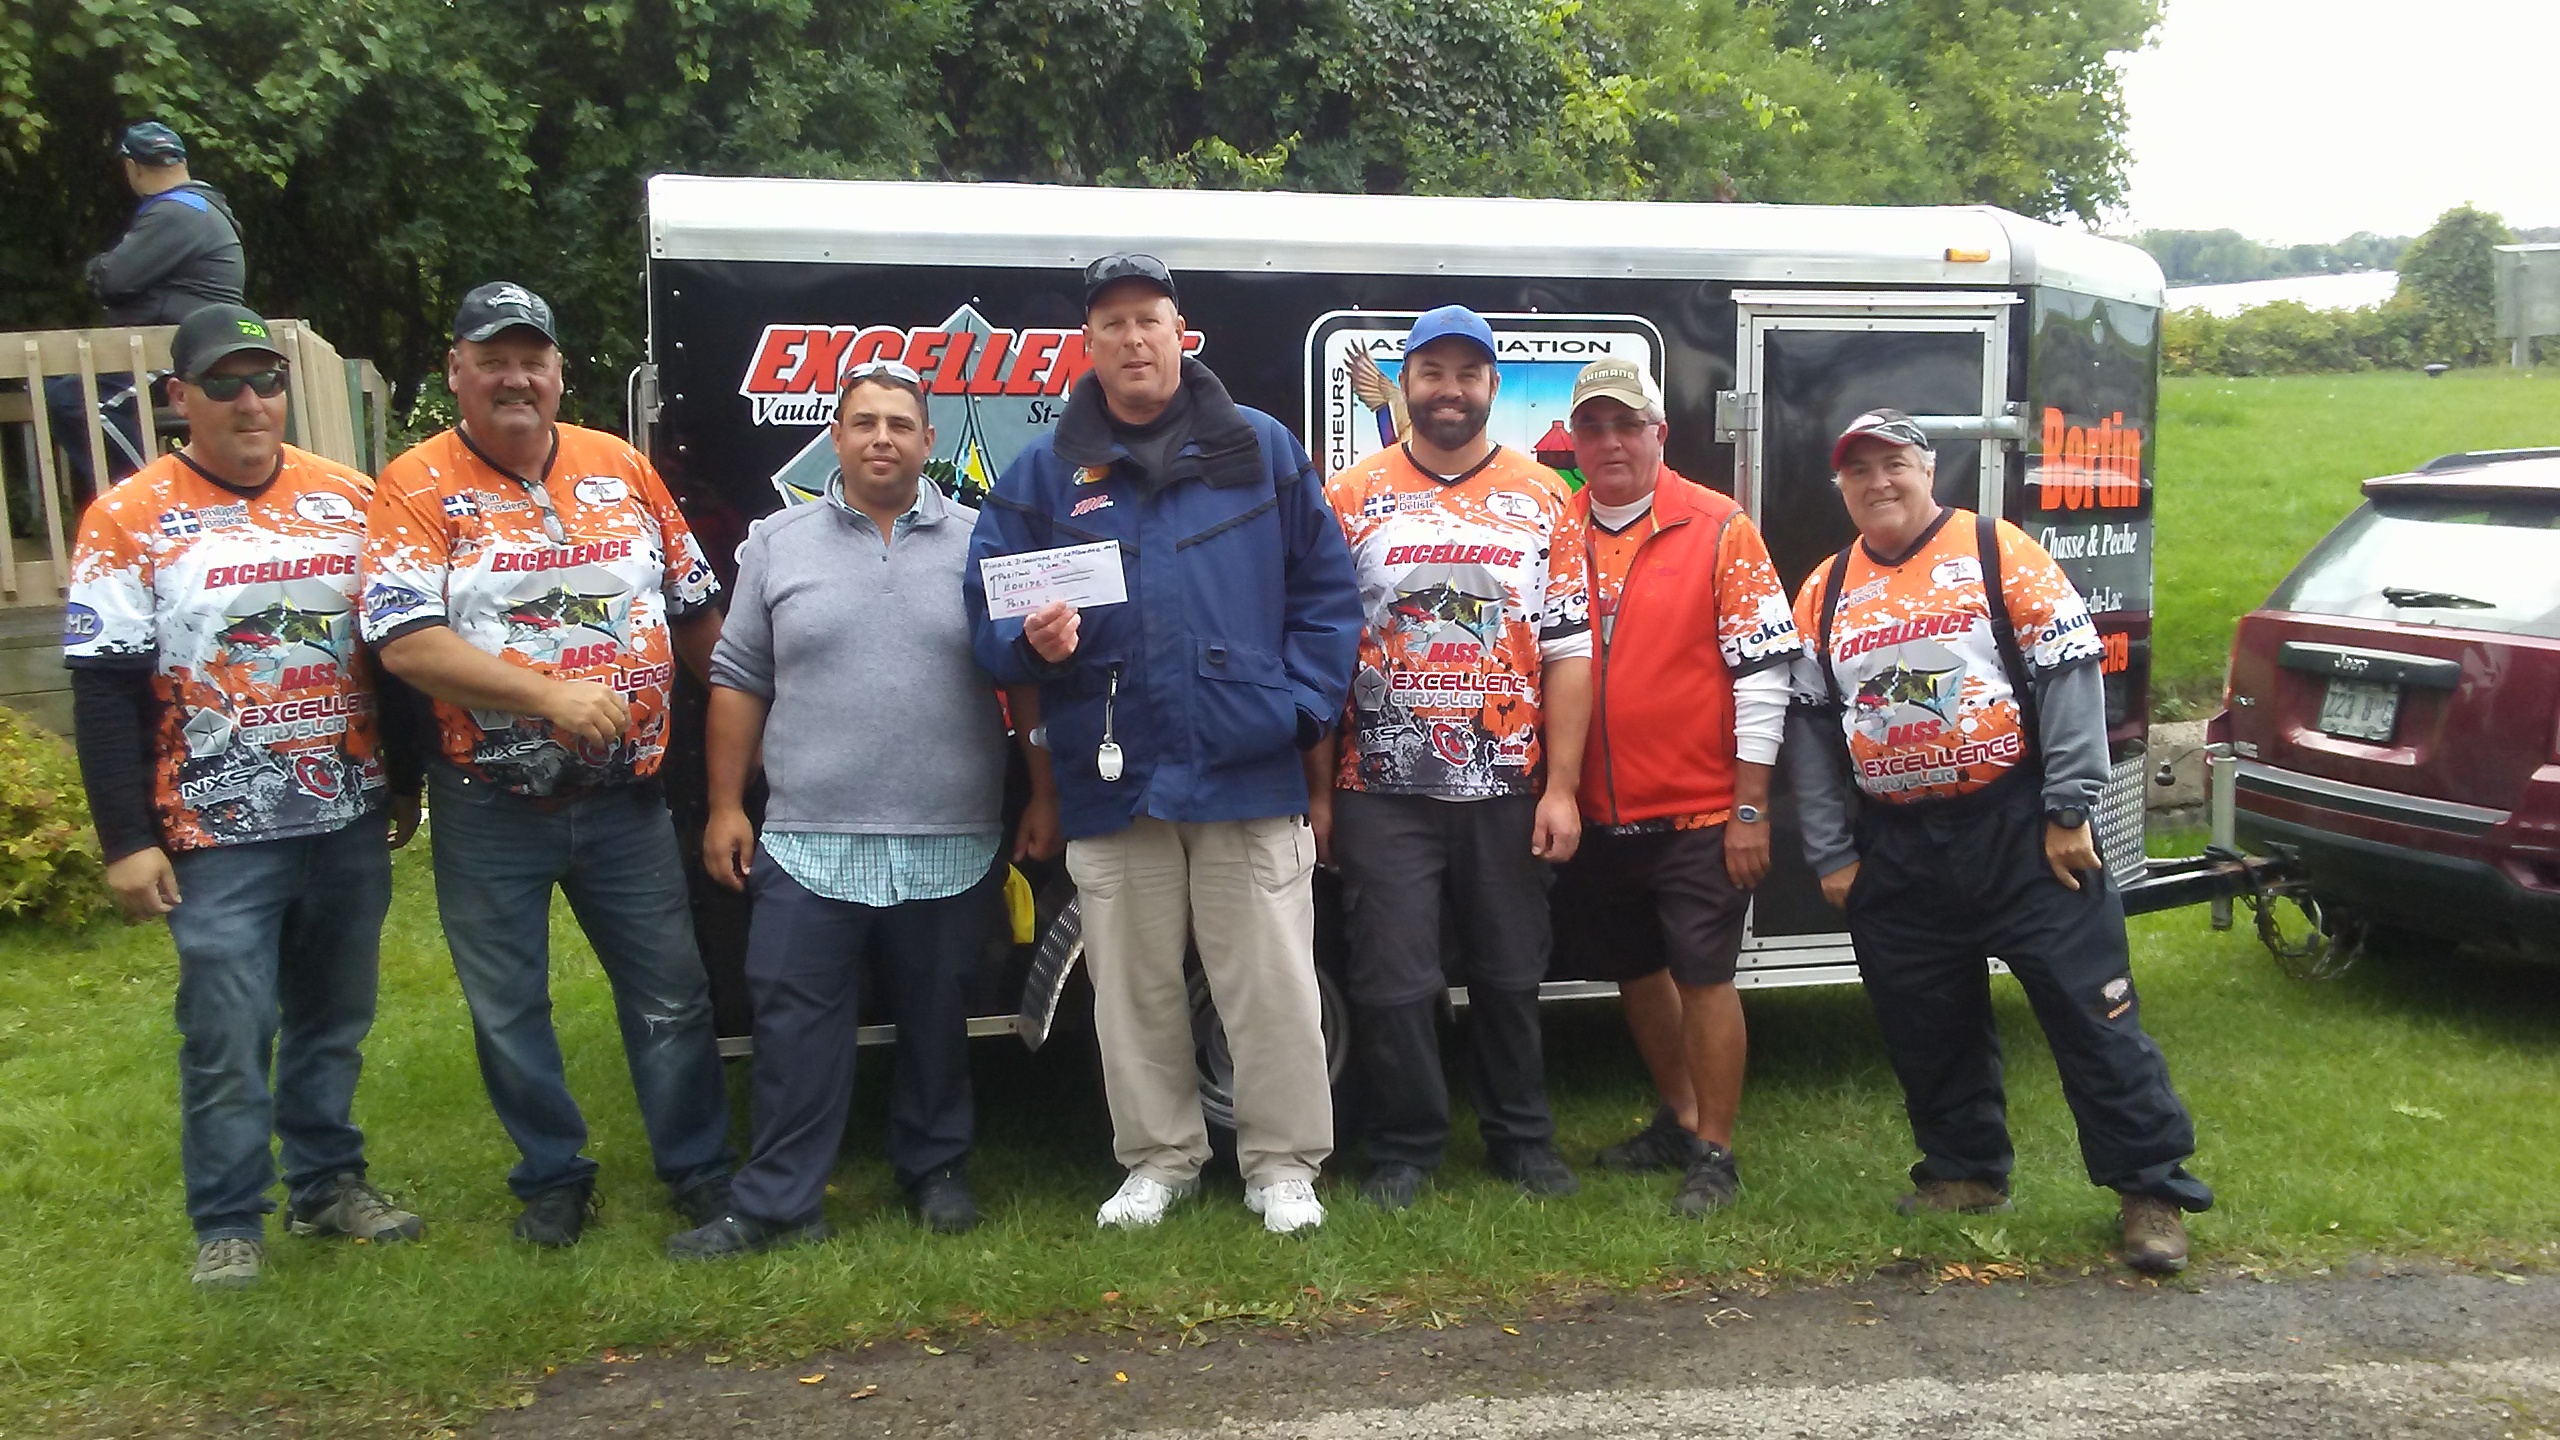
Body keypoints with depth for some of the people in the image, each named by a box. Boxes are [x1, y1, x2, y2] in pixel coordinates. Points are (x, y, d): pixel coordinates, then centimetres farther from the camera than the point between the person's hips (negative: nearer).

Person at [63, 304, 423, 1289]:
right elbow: (106, 691, -6)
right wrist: (126, 839, -9)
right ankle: (228, 1225, 15)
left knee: (334, 1017, 14)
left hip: (349, 822, 4)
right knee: (227, 1034, 0)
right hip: (219, 836, -4)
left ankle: (329, 1183, 29)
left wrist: (405, 782, 14)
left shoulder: (348, 499, 6)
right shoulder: (131, 522, -5)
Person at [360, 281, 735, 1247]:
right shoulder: (417, 488, -6)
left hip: (625, 796, 2)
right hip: (490, 808, -2)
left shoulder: (623, 469, 5)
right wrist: (553, 696, -26)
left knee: (670, 995, 9)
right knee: (508, 1008, 11)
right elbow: (406, 642, -19)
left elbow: (694, 611, 12)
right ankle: (552, 1176, 30)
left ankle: (700, 1168, 26)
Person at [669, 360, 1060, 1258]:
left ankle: (935, 1171, 29)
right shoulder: (777, 544, 7)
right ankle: (777, 1206, 11)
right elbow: (738, 681, 8)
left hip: (949, 846, 0)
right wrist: (725, 805, 4)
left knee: (937, 1020, 12)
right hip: (808, 843, 0)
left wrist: (1043, 797, 2)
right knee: (795, 1024, 1)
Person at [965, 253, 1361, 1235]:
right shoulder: (1042, 473, 8)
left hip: (1249, 774, -1)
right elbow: (988, 607, 7)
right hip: (1112, 779, 2)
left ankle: (1284, 1163, 19)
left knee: (1271, 984, 2)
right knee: (1134, 989, 11)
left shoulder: (1260, 450, 7)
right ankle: (1159, 1158, 29)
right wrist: (1031, 641, -15)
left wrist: (1301, 704, -3)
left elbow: (1325, 591, 7)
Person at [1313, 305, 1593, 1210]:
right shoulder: (1352, 498, 2)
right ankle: (1404, 1150, 19)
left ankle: (1523, 1140, 29)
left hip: (1509, 791, 1)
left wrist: (1562, 787, -4)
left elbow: (1568, 650, 2)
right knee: (1393, 982, 2)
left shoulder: (1542, 499, 5)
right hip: (1383, 794, -1)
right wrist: (1318, 790, -2)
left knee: (1511, 976, 12)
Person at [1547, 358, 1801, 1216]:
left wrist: (1749, 808, -11)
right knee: (1634, 972, 17)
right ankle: (1679, 1119, 35)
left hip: (1699, 814, -5)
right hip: (1597, 815, 5)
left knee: (1702, 978, 0)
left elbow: (1761, 670, -8)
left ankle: (1713, 1154, 13)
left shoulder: (1719, 529, -7)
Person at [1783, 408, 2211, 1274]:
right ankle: (1965, 1171, 29)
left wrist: (2068, 811, -11)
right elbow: (1808, 726, 11)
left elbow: (2068, 677, -6)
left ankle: (2153, 1188, 8)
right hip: (1897, 849, 4)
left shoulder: (1999, 554, -2)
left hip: (2018, 831, -4)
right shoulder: (1825, 593, 10)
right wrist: (1831, 852, 7)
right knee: (1925, 1026, 11)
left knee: (2090, 1009, -2)